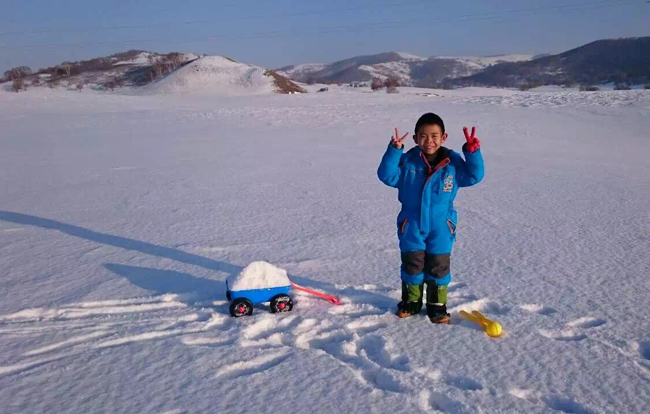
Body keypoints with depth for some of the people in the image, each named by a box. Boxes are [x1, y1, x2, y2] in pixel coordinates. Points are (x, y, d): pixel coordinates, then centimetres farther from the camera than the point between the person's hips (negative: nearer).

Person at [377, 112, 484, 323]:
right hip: (412, 226, 0)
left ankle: (437, 305, 25)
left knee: (438, 267, 9)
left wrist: (473, 153, -21)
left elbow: (474, 176, -6)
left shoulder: (453, 162, -6)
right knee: (411, 265, 10)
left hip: (440, 228, 0)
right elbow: (387, 176, -16)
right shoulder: (407, 160, -9)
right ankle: (411, 301, 29)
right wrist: (394, 151, -28)